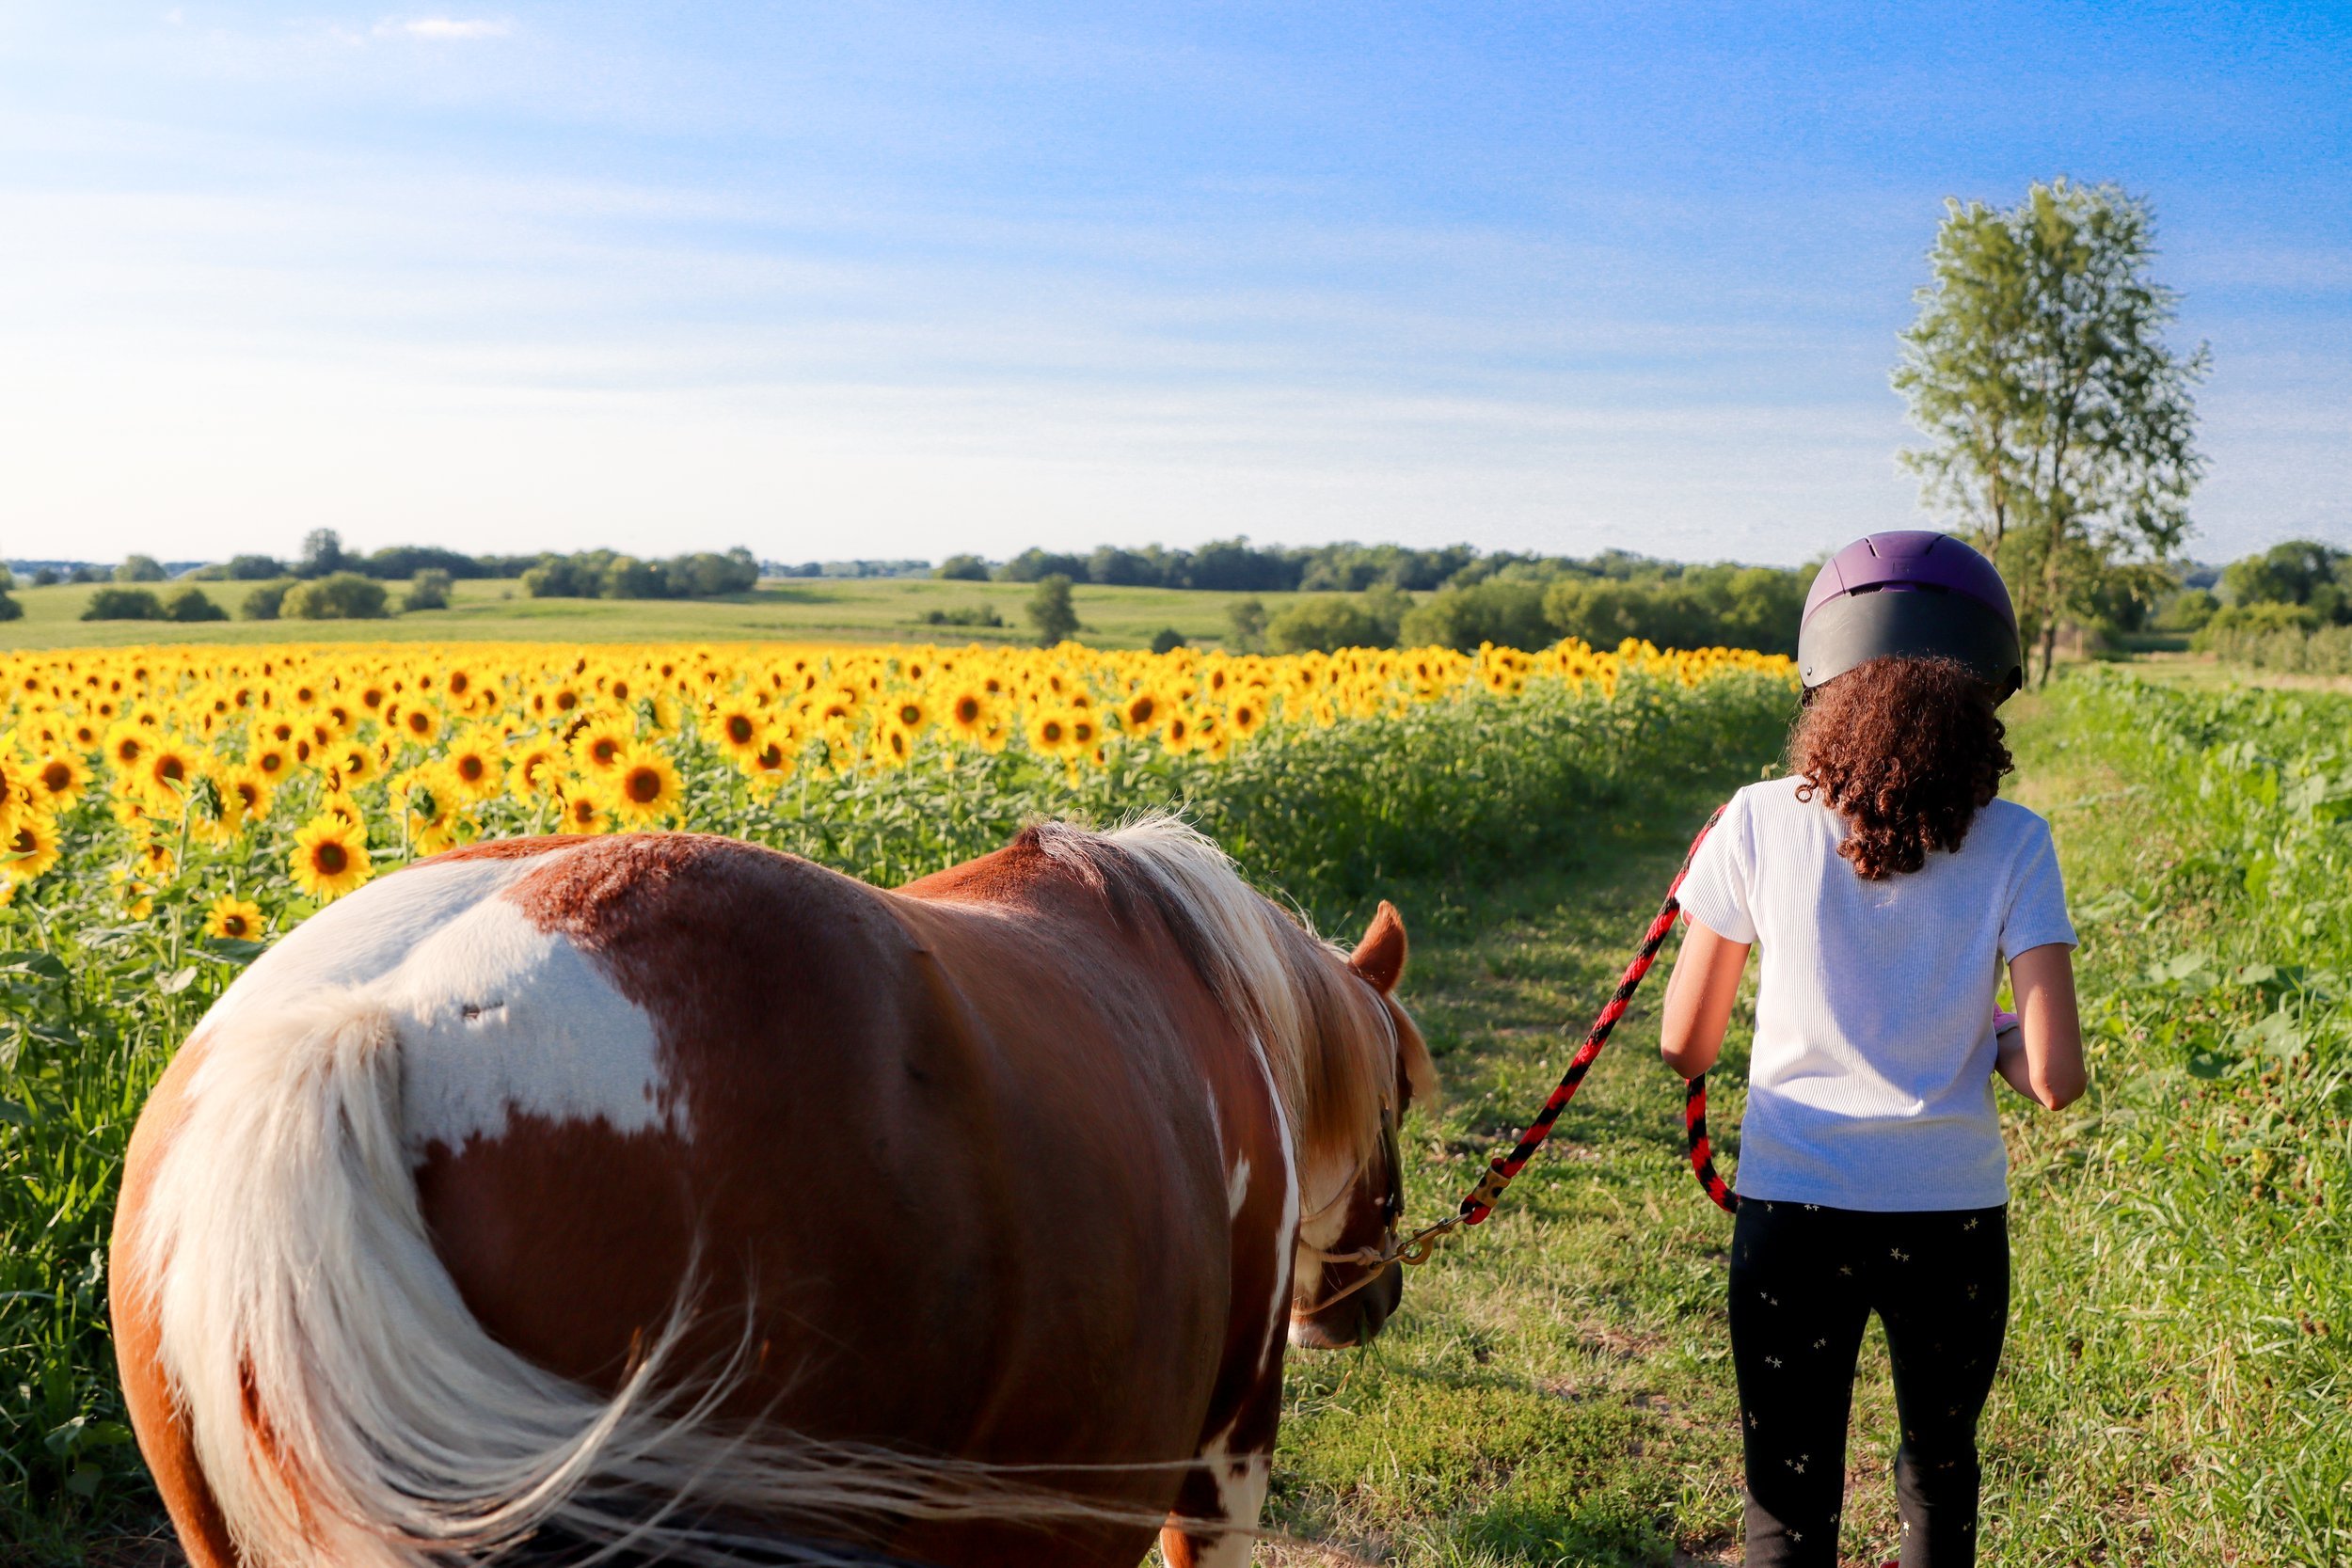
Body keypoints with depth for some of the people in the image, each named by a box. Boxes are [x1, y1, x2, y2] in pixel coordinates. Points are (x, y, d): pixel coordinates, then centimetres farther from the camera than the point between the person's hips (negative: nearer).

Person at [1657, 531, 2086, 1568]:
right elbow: (2054, 1080, -12)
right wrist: (1990, 1043, 9)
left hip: (1792, 1208, -1)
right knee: (1941, 1470, 25)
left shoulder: (1760, 824, -8)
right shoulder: (2011, 843, -8)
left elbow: (1684, 1048, 0)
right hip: (1953, 1211, 1)